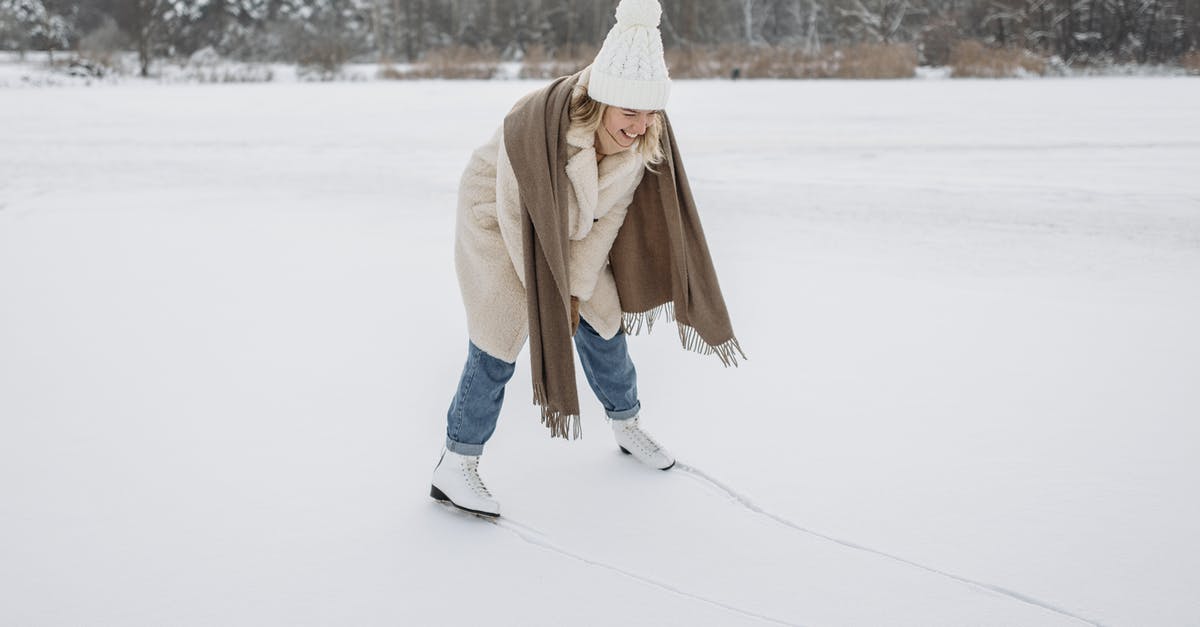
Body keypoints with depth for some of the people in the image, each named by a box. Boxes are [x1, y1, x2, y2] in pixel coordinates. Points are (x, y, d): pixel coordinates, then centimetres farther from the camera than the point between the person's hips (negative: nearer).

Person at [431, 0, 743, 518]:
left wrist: (577, 291, -12)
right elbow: (520, 223, -28)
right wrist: (550, 300, -18)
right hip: (497, 220, -5)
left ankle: (628, 425, 34)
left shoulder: (643, 137, -23)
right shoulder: (534, 127, -39)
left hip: (569, 225, 5)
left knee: (602, 320, 10)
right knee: (500, 339, -11)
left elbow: (608, 216, -12)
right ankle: (454, 469, 1)